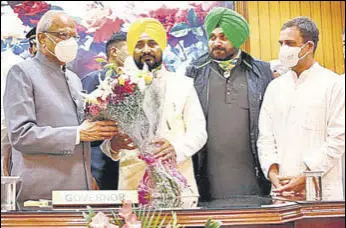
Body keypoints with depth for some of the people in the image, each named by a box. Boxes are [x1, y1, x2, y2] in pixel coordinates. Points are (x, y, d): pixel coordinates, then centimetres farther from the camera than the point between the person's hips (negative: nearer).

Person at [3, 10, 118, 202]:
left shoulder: (74, 79, 19)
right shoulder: (22, 72, -5)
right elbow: (20, 134, -15)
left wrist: (100, 129, 3)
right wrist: (78, 134, -18)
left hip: (79, 189, 7)